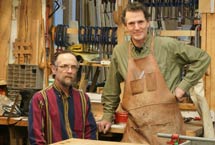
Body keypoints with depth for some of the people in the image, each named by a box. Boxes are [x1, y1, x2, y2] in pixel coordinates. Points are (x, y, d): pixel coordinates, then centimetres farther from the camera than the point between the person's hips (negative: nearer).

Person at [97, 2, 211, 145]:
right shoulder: (119, 51, 6)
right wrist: (108, 115, 21)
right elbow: (112, 87, 18)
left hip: (166, 125, -3)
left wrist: (184, 86, -3)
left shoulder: (168, 45, -5)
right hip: (135, 128, 3)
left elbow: (202, 58, 2)